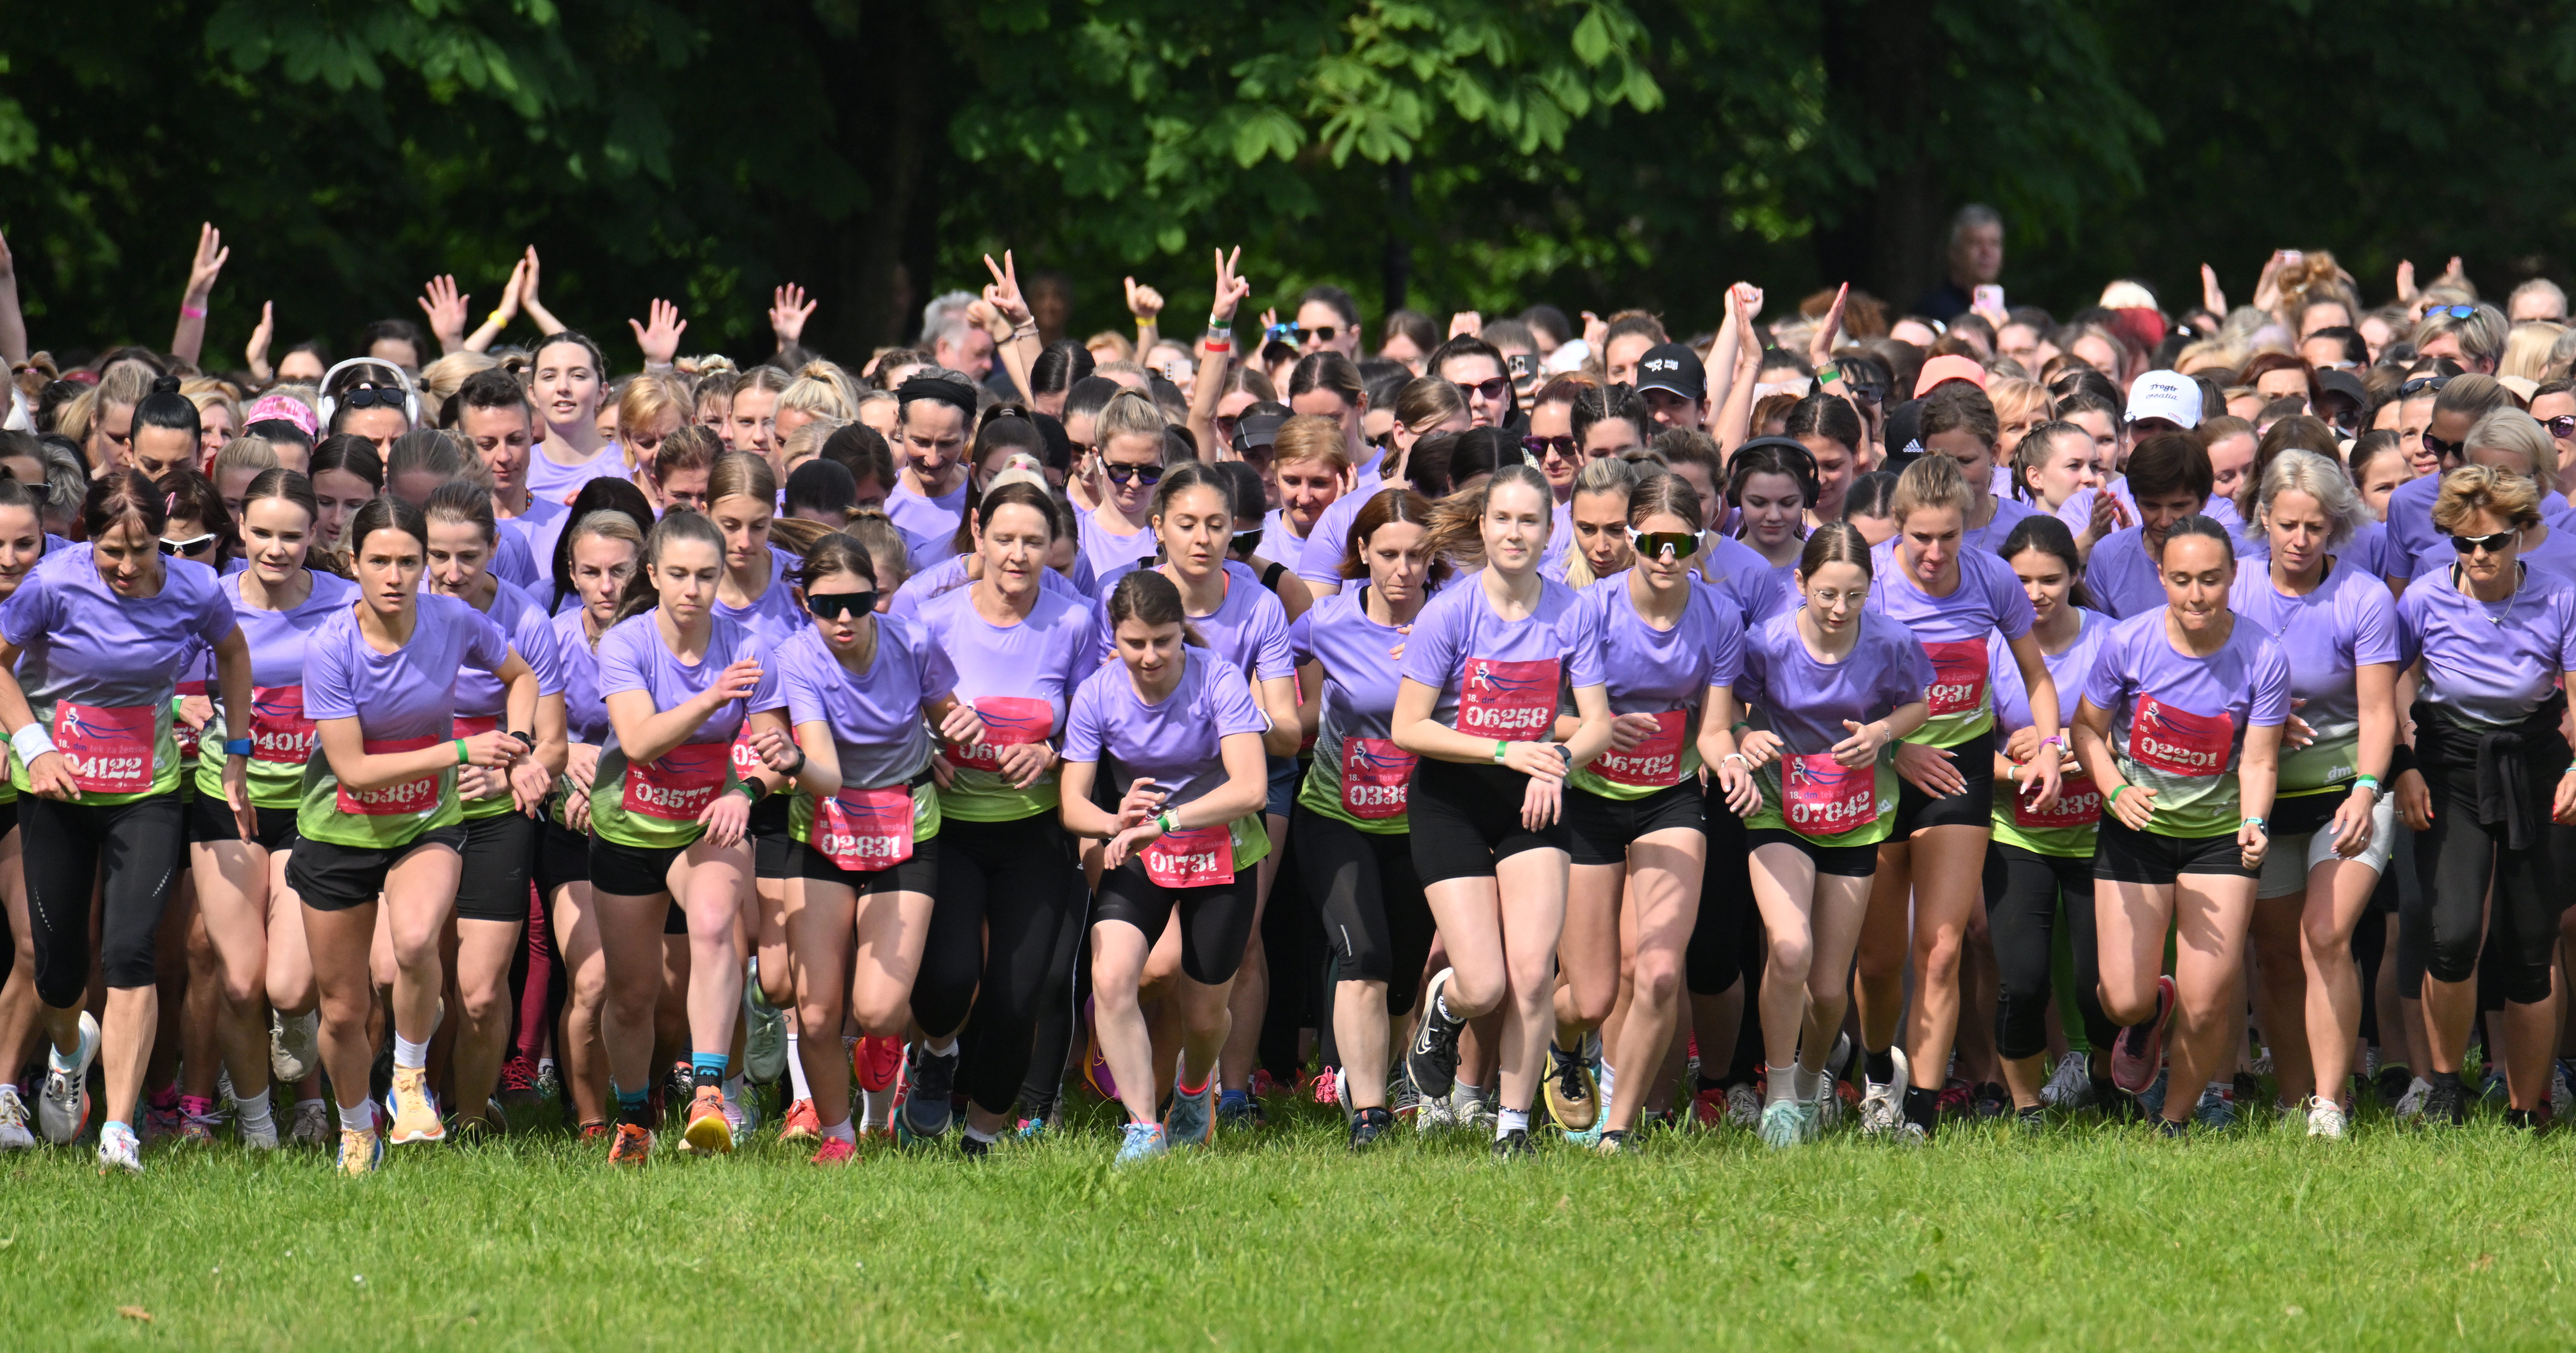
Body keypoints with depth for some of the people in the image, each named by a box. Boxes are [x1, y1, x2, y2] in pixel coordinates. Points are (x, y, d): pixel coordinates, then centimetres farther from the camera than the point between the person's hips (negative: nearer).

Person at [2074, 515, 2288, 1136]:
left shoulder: (2263, 659, -15)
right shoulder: (2129, 643, -14)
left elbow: (2259, 761, -11)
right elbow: (2087, 727, -1)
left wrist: (2254, 824, -30)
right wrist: (2116, 790, -19)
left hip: (2219, 834, -1)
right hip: (2136, 830, 1)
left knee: (2208, 1004, -7)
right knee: (2125, 1001, -4)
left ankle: (2176, 1119, 21)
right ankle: (2151, 1013, 36)